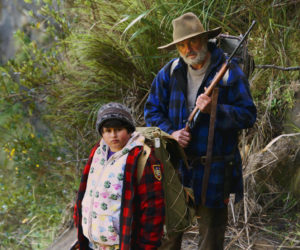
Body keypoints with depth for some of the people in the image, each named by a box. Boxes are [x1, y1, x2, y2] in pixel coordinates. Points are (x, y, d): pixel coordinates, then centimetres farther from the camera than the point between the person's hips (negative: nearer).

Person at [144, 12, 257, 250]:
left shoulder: (229, 72, -8)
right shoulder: (170, 72, 4)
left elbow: (248, 115, -9)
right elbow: (152, 110, 10)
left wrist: (214, 109, -24)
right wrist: (170, 133, -9)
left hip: (214, 170, -3)